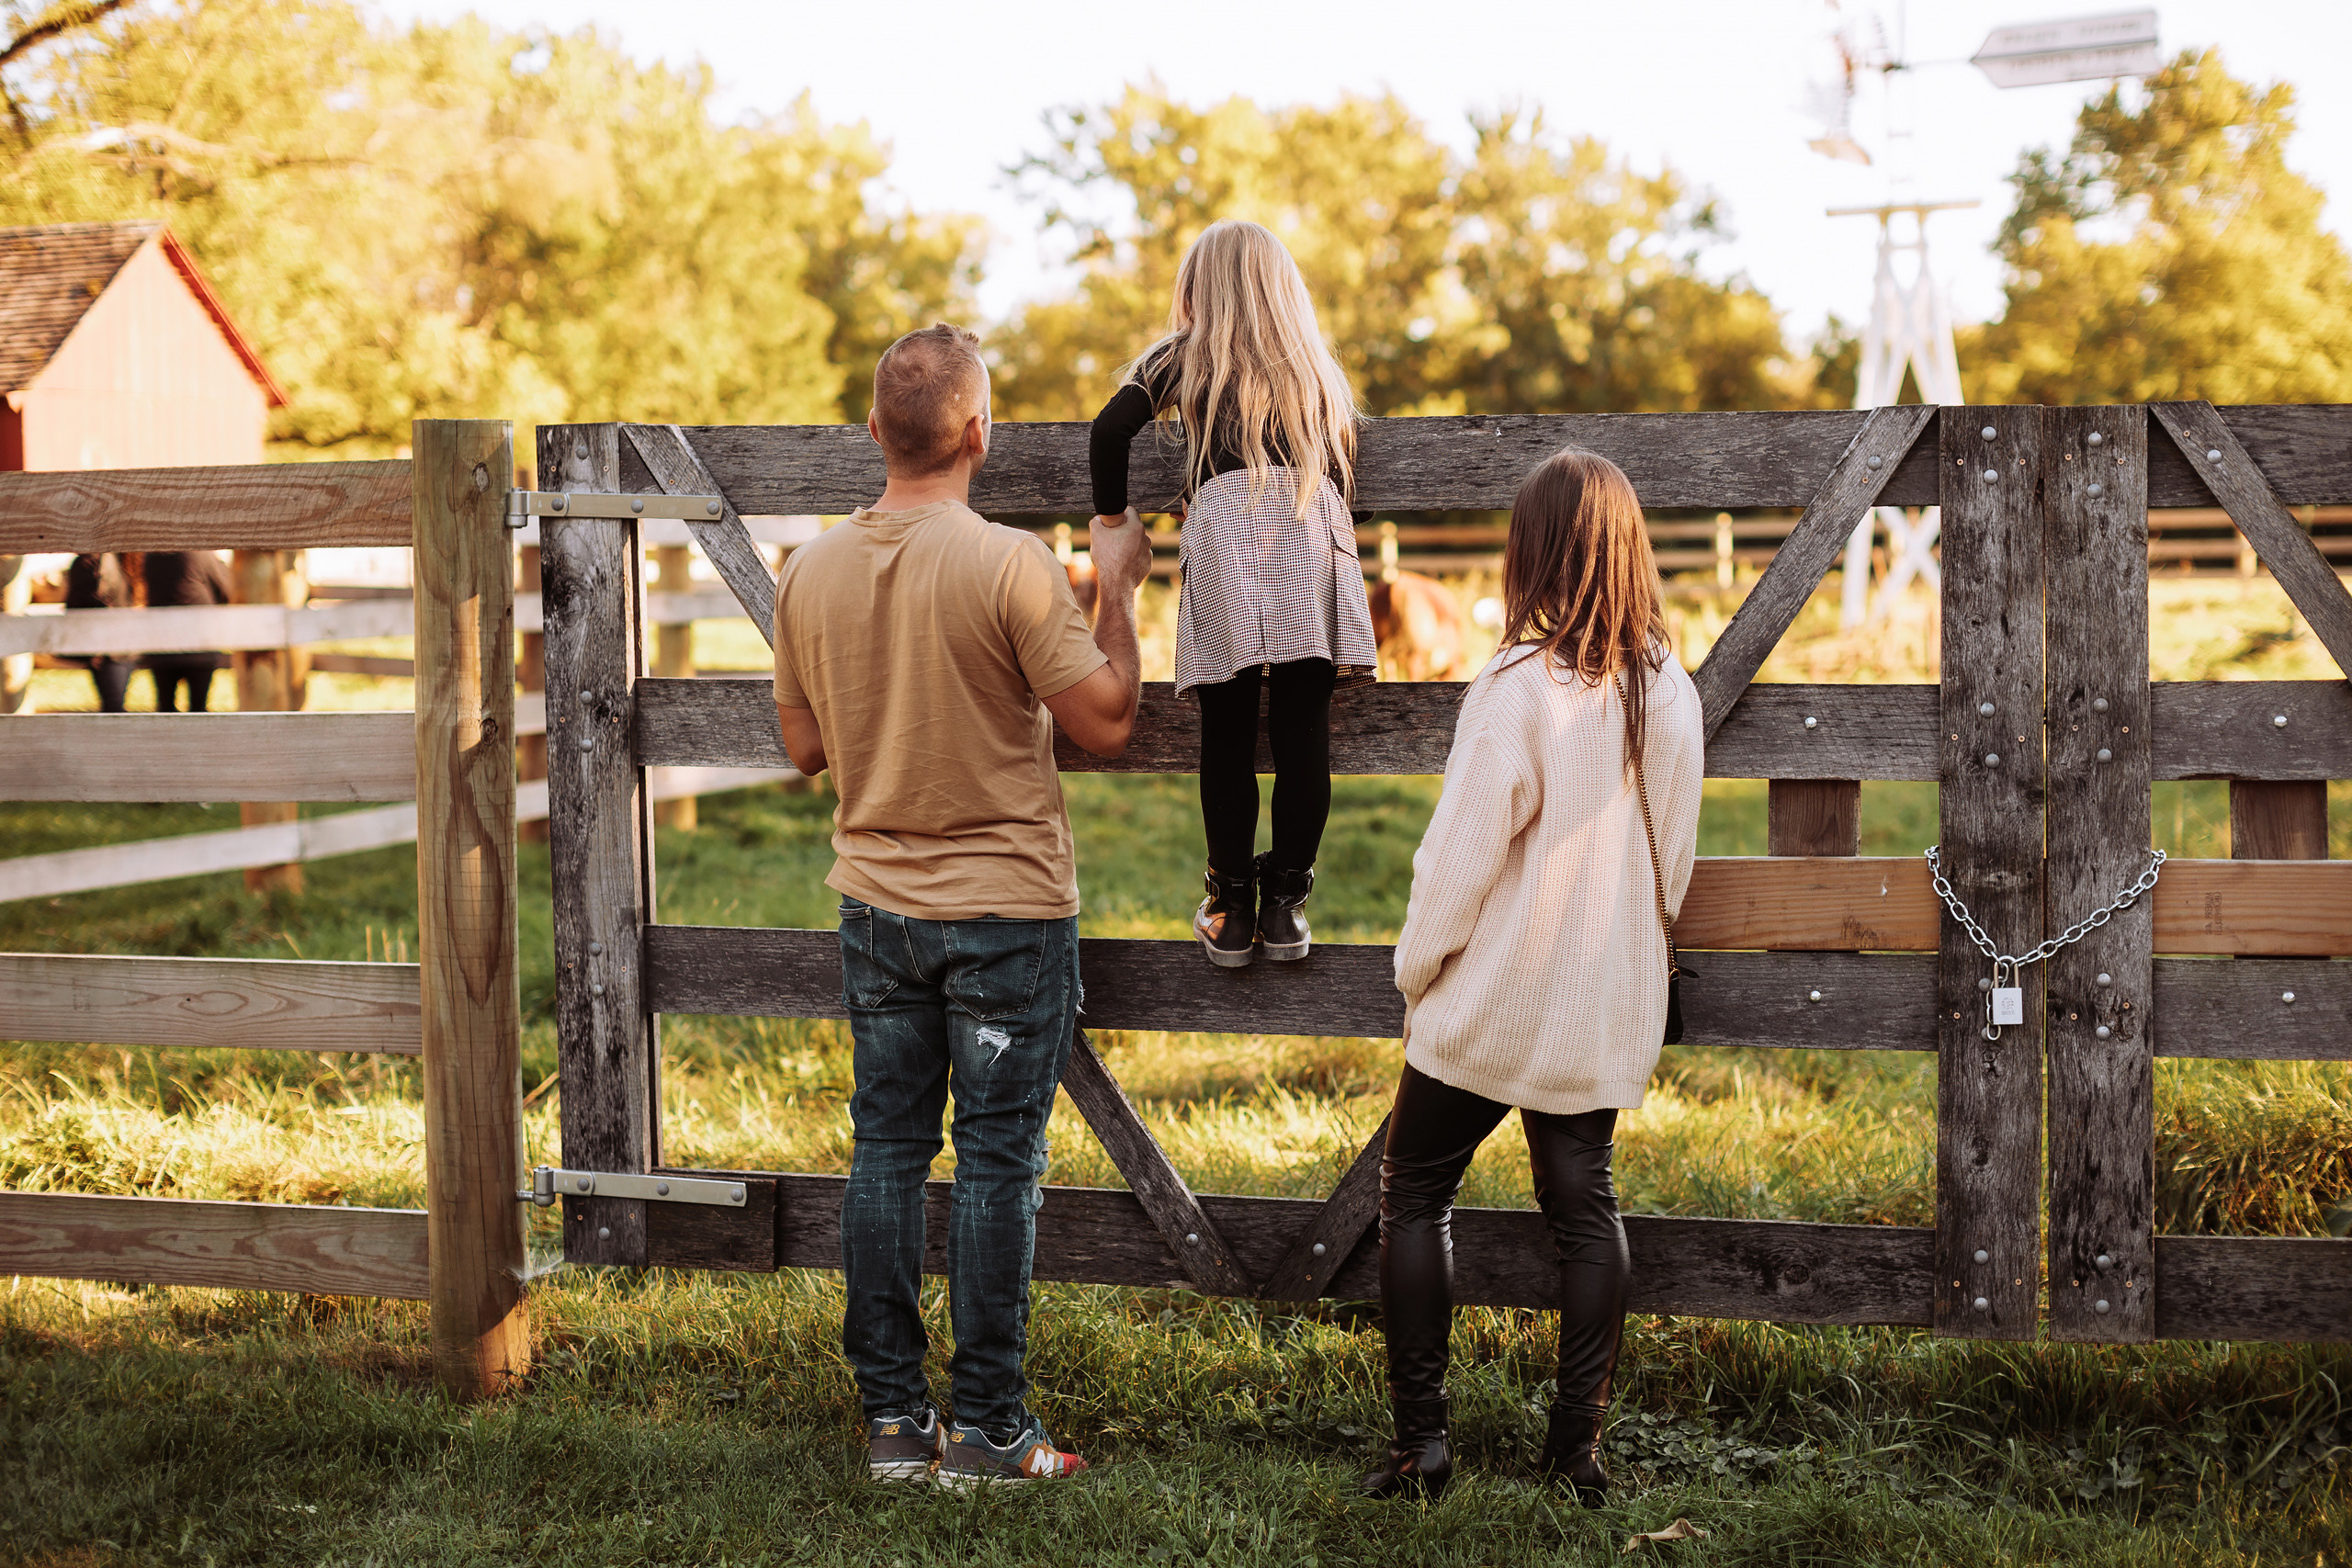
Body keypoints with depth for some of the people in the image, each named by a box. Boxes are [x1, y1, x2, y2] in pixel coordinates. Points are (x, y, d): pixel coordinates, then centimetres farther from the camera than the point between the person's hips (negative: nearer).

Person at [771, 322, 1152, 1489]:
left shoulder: (811, 570, -1)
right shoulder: (1011, 565, -17)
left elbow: (804, 747, 8)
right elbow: (1105, 724, -11)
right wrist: (1117, 586, 1)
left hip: (878, 903, 5)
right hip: (1007, 905, -5)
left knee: (887, 1150, 11)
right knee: (997, 1161, 2)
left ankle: (891, 1418, 16)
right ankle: (985, 1429, 8)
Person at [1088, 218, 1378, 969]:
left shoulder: (1186, 357, 17)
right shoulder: (1317, 367, 27)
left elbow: (1110, 429, 4)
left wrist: (1110, 512, 17)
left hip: (1226, 522, -2)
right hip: (1315, 534, 2)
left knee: (1228, 733, 1)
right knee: (1303, 730, 0)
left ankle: (1231, 909, 4)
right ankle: (1285, 902, 2)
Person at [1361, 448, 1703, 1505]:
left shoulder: (1518, 687, -19)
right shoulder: (1672, 692, -1)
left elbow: (1459, 857, -16)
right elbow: (1673, 860, 8)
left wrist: (1415, 969, -2)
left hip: (1496, 999, -5)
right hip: (1607, 1004, 5)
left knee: (1415, 1192, 8)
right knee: (1584, 1202, 12)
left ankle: (1421, 1439, 6)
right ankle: (1579, 1445, 13)